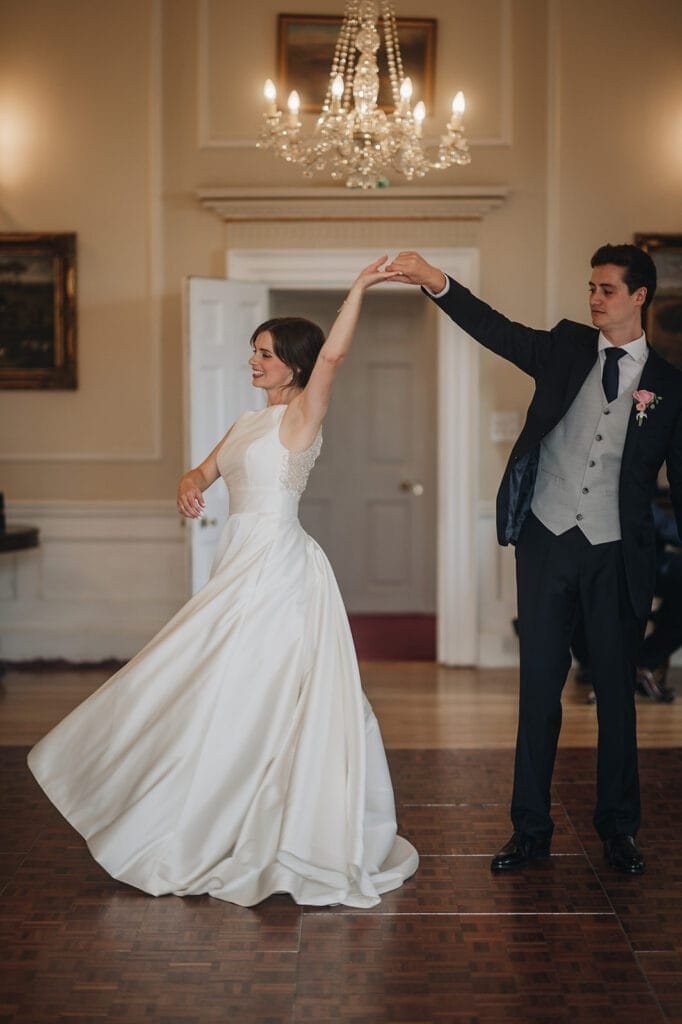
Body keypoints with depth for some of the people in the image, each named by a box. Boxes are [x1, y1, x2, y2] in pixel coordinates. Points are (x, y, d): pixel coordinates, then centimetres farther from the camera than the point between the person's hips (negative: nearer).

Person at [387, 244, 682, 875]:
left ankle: (618, 828, 21)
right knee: (539, 688, 5)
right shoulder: (567, 348, 6)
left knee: (616, 691, 7)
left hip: (618, 554, -1)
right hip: (548, 543, 1)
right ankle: (530, 829, 14)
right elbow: (497, 330, -6)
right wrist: (436, 282, -21)